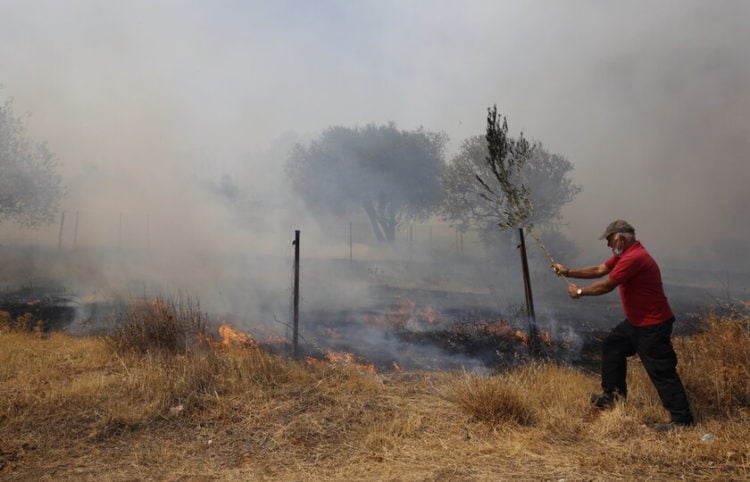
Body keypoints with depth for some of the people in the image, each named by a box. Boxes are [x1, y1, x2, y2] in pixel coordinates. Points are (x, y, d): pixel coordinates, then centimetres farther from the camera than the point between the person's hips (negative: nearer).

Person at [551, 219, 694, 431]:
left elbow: (606, 285, -21)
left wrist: (579, 292, -8)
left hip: (653, 326, -11)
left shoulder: (634, 258, -25)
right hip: (636, 321, 11)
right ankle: (613, 394, 26)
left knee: (661, 371, -4)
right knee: (612, 346, 17)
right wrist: (569, 272, 4)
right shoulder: (624, 254, 9)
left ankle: (682, 419, 6)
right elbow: (598, 270, 10)